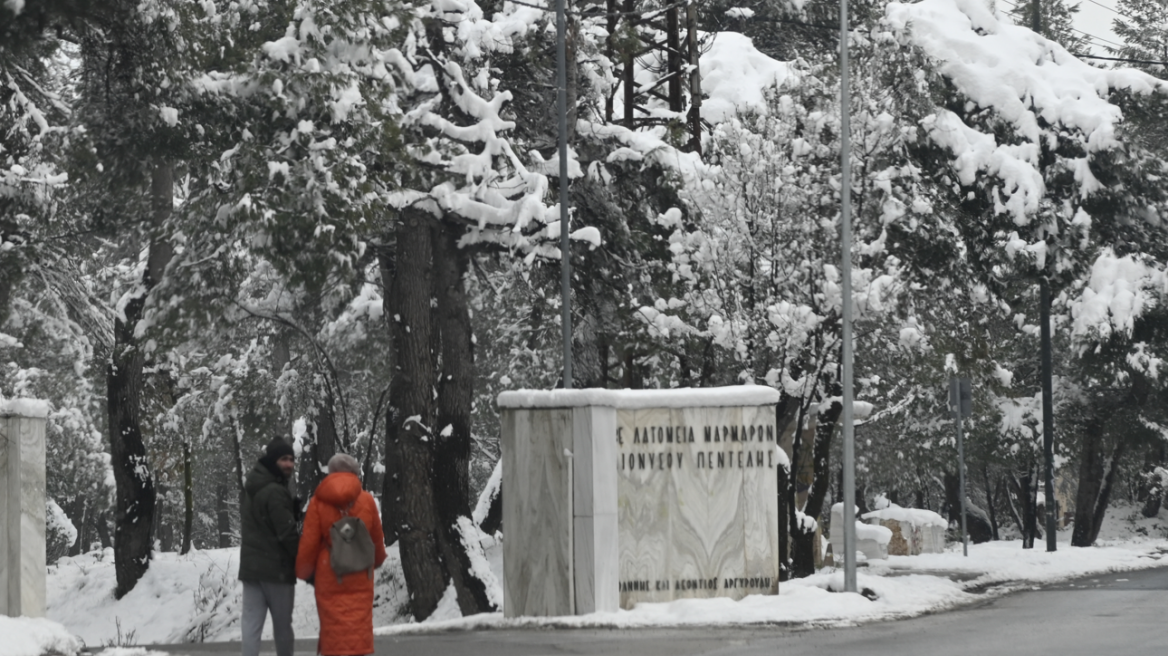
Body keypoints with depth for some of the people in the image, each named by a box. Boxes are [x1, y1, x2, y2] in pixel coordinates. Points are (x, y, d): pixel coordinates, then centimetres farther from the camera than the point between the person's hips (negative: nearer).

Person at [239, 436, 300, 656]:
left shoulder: (251, 489, 15)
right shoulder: (275, 492, -15)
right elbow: (288, 534, -17)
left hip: (250, 566, 8)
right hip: (277, 568, -8)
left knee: (251, 623, 0)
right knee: (282, 626, 5)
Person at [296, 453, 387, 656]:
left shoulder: (318, 502, -5)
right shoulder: (366, 500, -2)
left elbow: (309, 542, -3)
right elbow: (377, 538, 10)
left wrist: (303, 570, 11)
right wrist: (377, 559, 29)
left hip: (329, 574, -1)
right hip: (360, 577, 1)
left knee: (333, 624, 4)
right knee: (358, 624, 5)